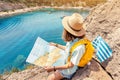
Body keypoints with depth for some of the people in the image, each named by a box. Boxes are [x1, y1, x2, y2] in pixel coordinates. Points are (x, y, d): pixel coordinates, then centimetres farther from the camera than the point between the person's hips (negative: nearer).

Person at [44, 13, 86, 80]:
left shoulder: (79, 47, -39)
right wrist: (56, 45, 15)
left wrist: (53, 68, -26)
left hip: (69, 69, -7)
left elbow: (70, 65, -27)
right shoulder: (73, 39, -17)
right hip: (65, 60, 7)